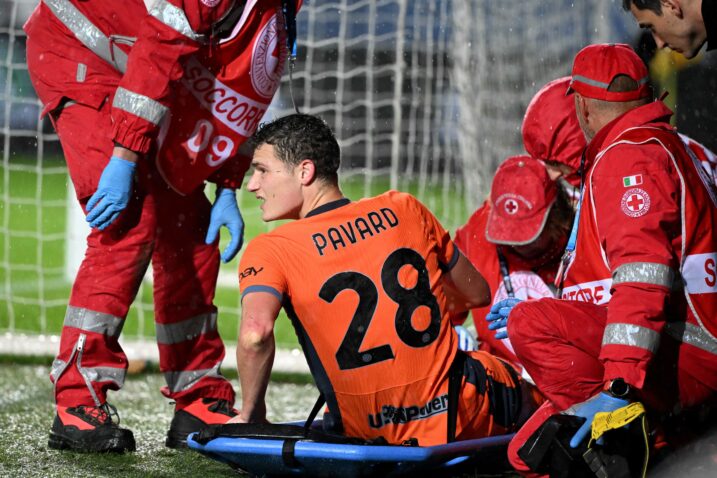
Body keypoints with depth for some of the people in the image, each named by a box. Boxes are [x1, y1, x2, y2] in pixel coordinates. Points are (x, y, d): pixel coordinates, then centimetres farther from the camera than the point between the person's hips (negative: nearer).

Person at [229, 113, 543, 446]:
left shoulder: (269, 251, -7)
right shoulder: (403, 208, 4)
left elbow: (255, 331, -27)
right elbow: (478, 294, 15)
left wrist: (251, 412, -11)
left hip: (371, 431, -3)